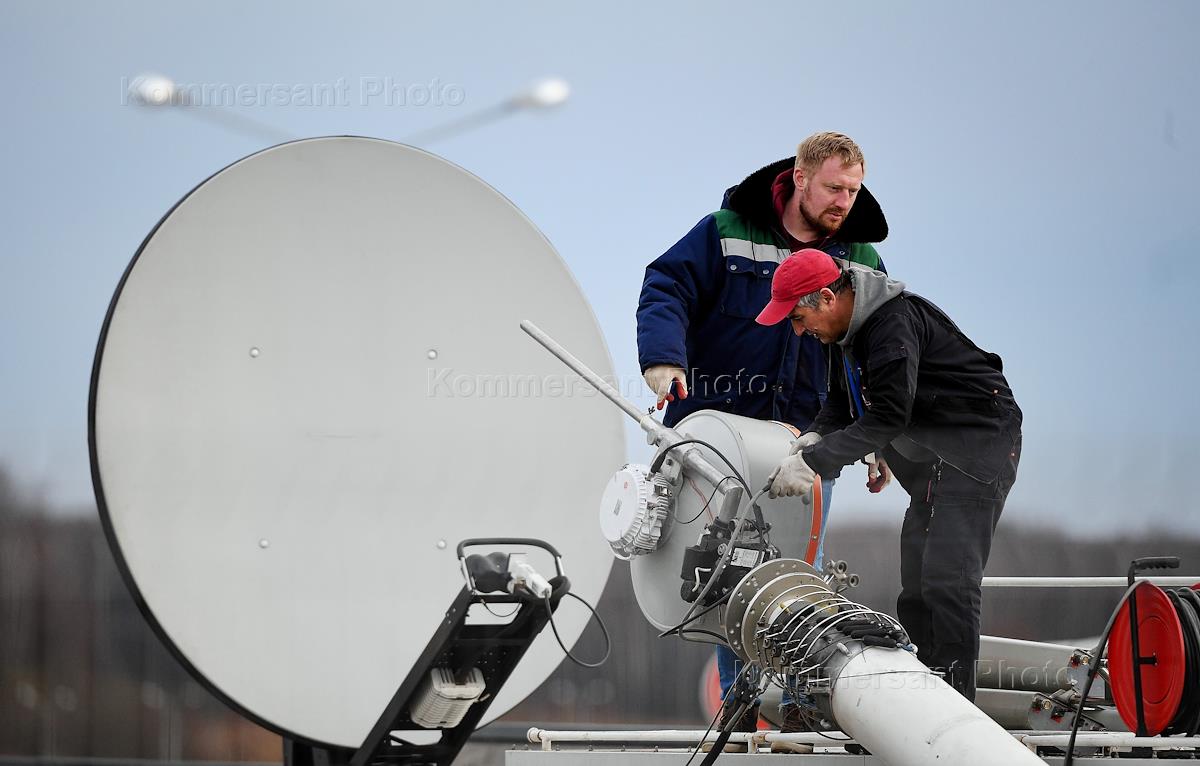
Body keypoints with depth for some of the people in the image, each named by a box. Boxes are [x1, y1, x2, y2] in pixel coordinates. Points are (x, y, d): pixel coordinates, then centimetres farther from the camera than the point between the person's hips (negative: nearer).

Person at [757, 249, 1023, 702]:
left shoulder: (894, 323, -23)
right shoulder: (855, 326, 8)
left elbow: (888, 417, -26)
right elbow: (846, 398, 16)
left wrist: (813, 462, -24)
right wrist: (815, 438, -4)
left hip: (977, 445, -11)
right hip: (933, 459, 11)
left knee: (947, 577, -17)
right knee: (917, 582, 10)